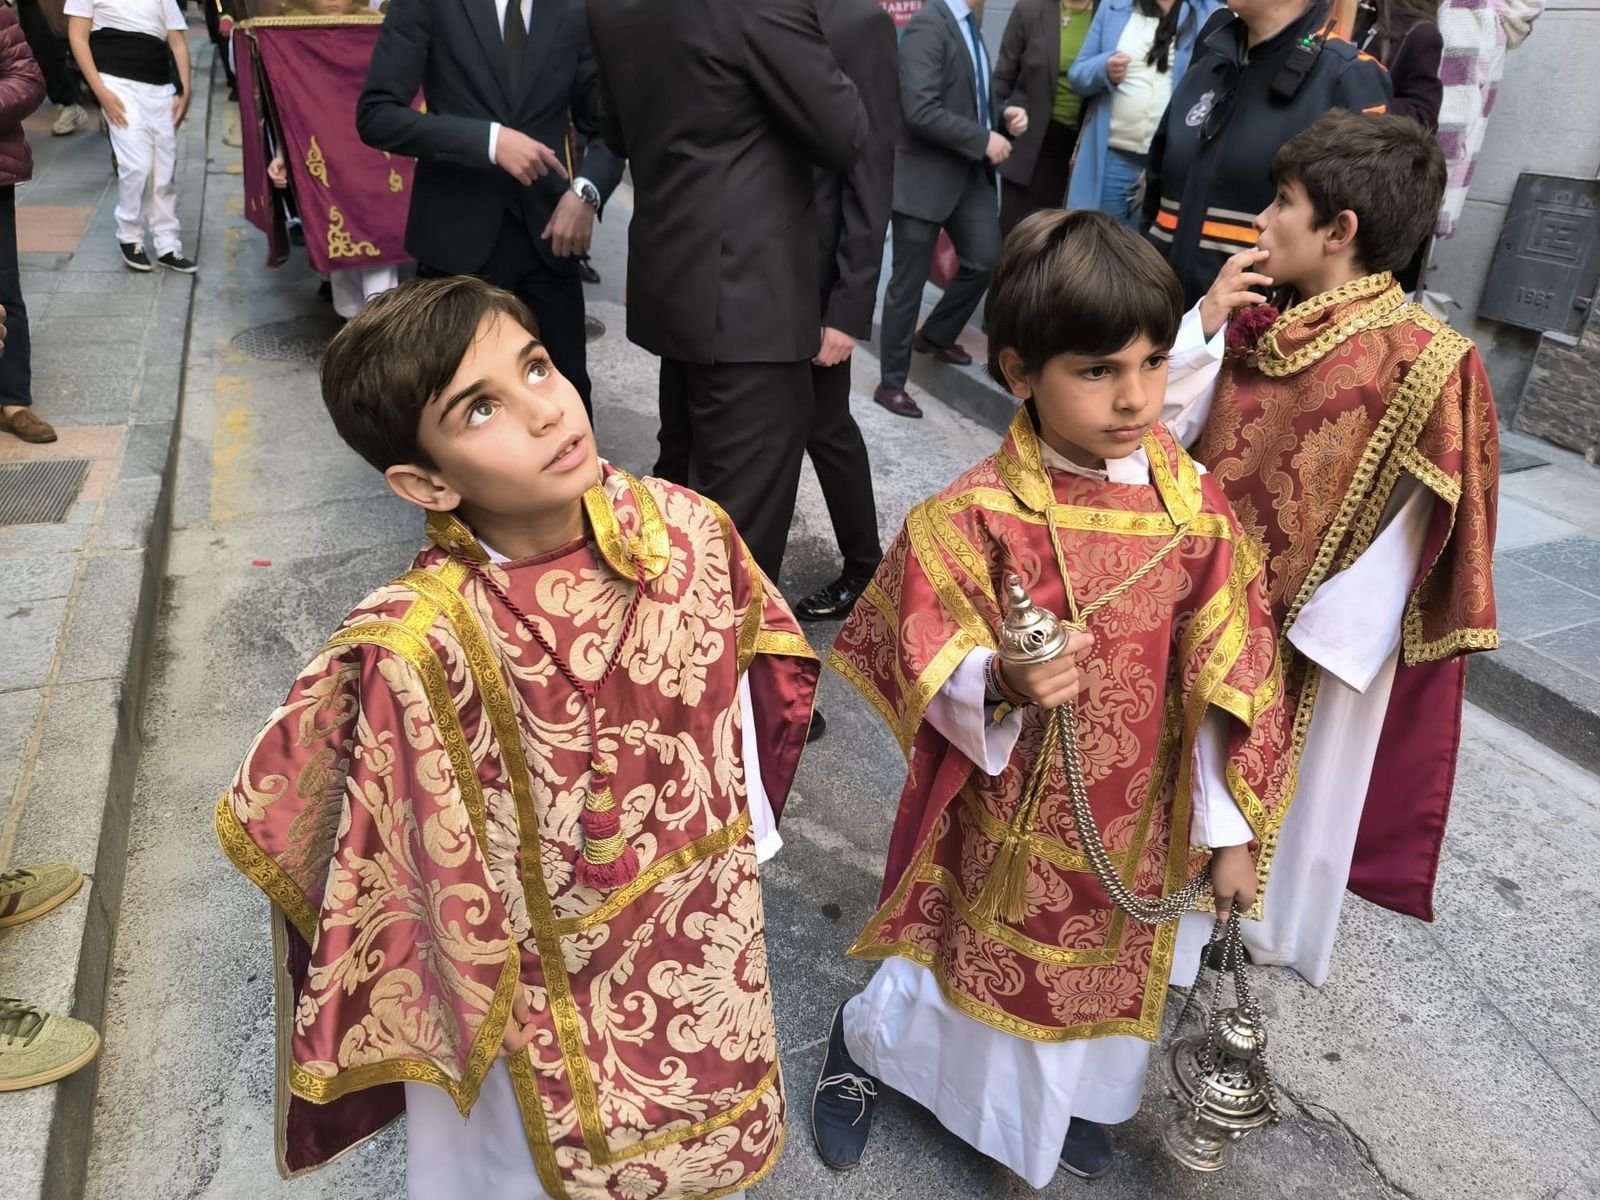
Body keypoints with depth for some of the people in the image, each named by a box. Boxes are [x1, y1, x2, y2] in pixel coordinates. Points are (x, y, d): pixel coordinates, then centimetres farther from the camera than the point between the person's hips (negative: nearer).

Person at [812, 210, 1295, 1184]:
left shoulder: (1196, 508, -11)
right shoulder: (977, 516, -21)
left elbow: (1225, 680, -4)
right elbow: (928, 669, -15)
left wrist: (1231, 831, 1)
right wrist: (999, 685, -36)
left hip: (1135, 828, 4)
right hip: (1006, 822, -3)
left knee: (1104, 974, 24)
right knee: (979, 971, 17)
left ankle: (1072, 1096, 58)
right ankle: (863, 1046, 50)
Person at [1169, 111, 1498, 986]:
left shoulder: (1421, 363, -17)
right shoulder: (1257, 322, 0)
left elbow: (1405, 531, -16)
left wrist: (1318, 636, -16)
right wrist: (1204, 324, -10)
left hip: (1299, 632, -5)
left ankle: (1253, 933, 37)